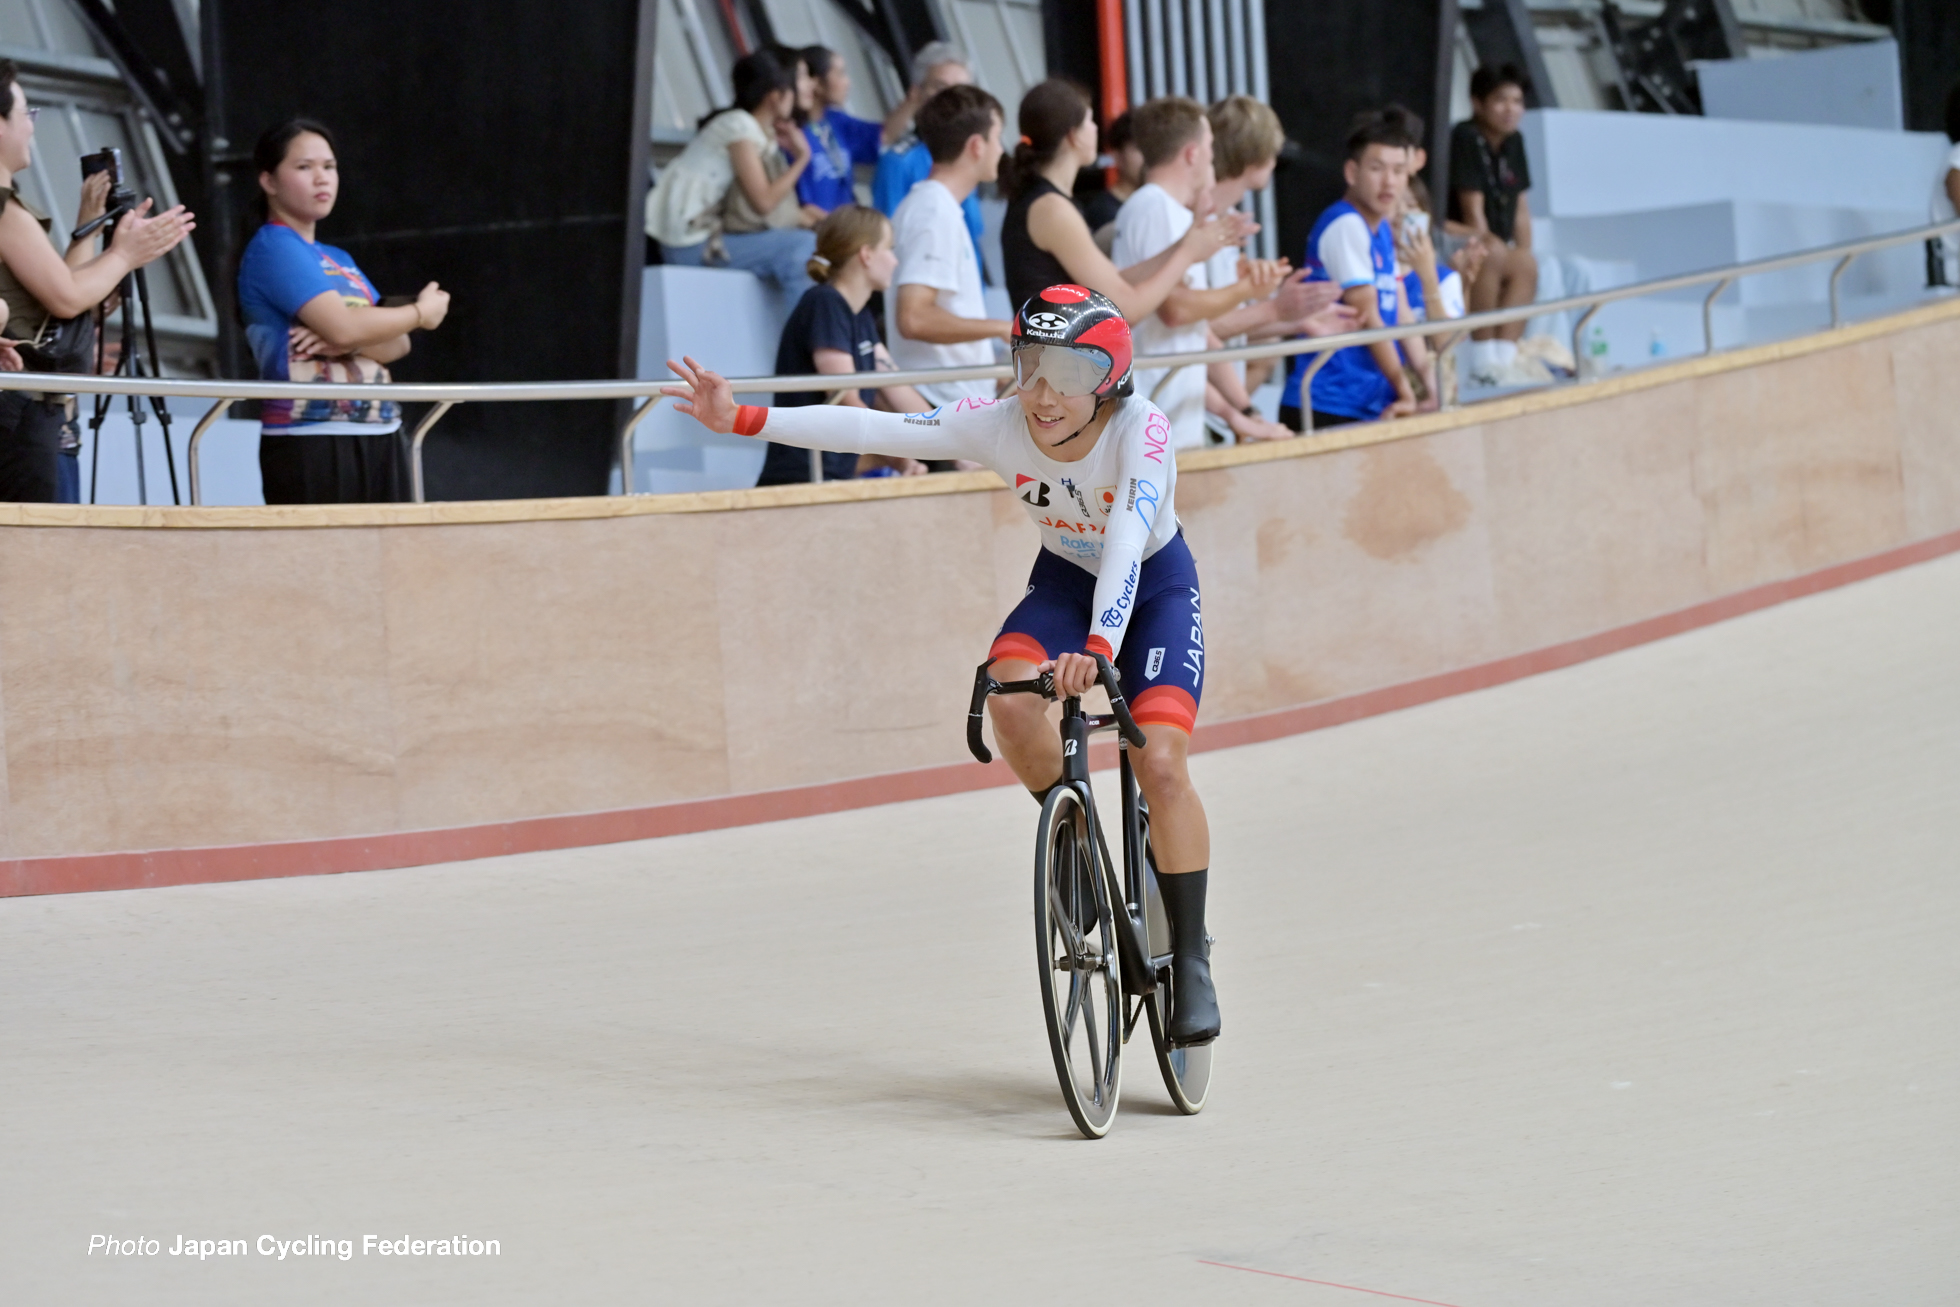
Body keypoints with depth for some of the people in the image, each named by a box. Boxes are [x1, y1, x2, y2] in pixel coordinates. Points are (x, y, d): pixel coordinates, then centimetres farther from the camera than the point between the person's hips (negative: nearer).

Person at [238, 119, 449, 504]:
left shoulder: (340, 261, 20)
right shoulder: (273, 246, -5)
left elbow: (396, 345, 11)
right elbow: (342, 326, -15)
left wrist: (347, 342, -11)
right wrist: (422, 313, 1)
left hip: (380, 436, 7)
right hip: (310, 440, -7)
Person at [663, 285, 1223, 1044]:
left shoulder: (1140, 430, -33)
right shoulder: (999, 425, -23)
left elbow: (1125, 543, -46)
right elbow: (873, 431, -26)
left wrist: (1098, 648, -61)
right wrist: (741, 420, -32)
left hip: (1155, 588, -3)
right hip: (1064, 581, 3)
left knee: (1160, 760, -21)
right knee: (1009, 699, -28)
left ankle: (1190, 960, -9)